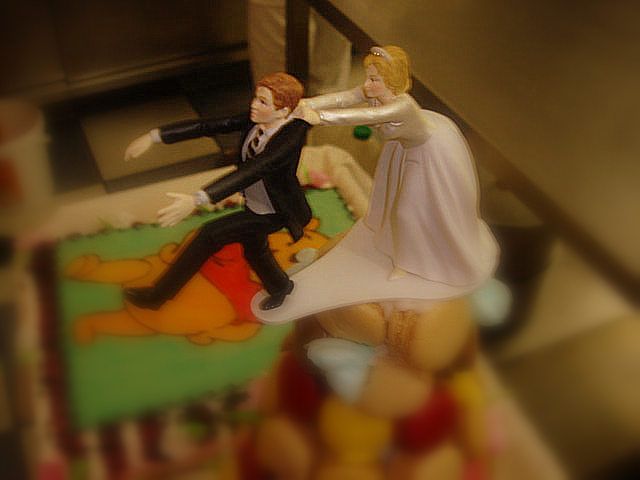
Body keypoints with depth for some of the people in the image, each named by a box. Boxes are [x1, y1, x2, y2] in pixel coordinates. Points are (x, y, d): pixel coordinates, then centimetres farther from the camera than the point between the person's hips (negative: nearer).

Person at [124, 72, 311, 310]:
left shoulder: (290, 139, -37)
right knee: (253, 250, 27)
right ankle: (280, 286, 59)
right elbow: (208, 126, -16)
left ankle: (157, 295, 1)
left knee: (211, 233, -14)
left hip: (274, 213, -8)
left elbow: (251, 172, -48)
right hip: (254, 202, 8)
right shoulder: (255, 119, -17)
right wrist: (154, 136, -23)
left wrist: (196, 200, -58)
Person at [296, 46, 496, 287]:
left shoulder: (403, 105, -47)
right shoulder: (373, 92, -26)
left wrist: (320, 117, -67)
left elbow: (367, 115, -61)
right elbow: (342, 98, -37)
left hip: (434, 150, -8)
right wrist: (307, 104, -55)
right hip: (409, 142, 8)